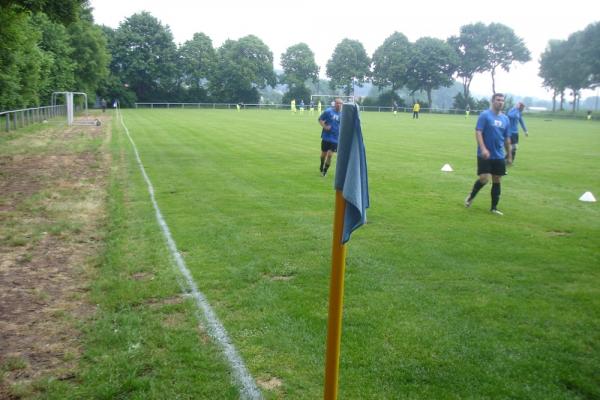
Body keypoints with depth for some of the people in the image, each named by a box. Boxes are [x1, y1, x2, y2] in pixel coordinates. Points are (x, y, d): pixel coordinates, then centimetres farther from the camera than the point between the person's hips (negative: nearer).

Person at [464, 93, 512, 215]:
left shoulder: (505, 119, 10)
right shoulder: (485, 115, -6)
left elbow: (507, 139, 16)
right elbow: (478, 133, -13)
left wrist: (509, 156, 17)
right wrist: (483, 149, -25)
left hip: (499, 156, 5)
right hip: (485, 155, -5)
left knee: (497, 180, 7)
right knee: (484, 178, -12)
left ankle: (494, 207, 17)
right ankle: (471, 196, 17)